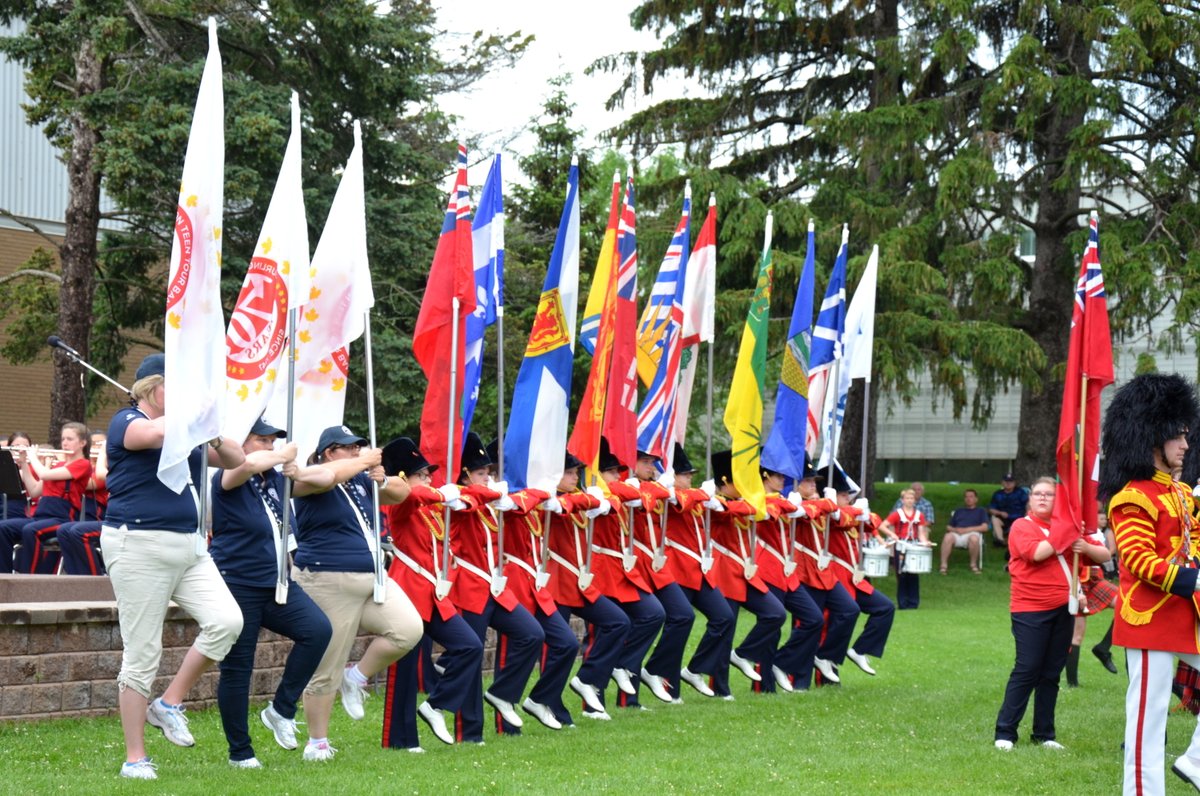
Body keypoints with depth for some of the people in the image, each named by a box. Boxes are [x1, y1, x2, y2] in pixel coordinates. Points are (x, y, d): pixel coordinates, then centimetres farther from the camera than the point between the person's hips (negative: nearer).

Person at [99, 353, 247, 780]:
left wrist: (217, 440, -5)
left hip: (189, 545, 7)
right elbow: (157, 433, -29)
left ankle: (170, 704, 5)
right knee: (141, 653, -3)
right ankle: (135, 759, 4)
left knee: (226, 620, -12)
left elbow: (236, 461, 16)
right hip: (140, 547, -7)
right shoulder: (126, 422, -5)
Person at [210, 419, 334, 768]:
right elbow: (249, 464, -33)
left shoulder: (276, 480, 11)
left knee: (318, 630, -18)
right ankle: (240, 752, 14)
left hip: (277, 583, 6)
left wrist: (298, 472, -4)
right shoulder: (228, 480, -8)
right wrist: (286, 455, -15)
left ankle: (281, 710, -3)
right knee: (236, 669, 1)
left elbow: (327, 477, 17)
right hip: (237, 586, -6)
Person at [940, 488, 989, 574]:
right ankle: (943, 565, -39)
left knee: (974, 538, -40)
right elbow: (948, 527, 25)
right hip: (957, 534, 2)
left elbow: (985, 527, 5)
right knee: (948, 537, -34)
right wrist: (954, 529, 0)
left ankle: (974, 565, -23)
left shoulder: (981, 511, 22)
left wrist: (967, 529, -5)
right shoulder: (958, 511, 33)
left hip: (972, 533, -2)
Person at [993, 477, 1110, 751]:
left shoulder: (1068, 527, 15)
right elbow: (1036, 553, -22)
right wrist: (1065, 535, -15)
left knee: (1052, 672, 8)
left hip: (1063, 609, 5)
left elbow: (1104, 555, 12)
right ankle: (1005, 733, -3)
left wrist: (1086, 547, -9)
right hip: (1030, 609, -5)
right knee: (1027, 669, -8)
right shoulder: (1022, 526, -2)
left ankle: (1044, 734, 16)